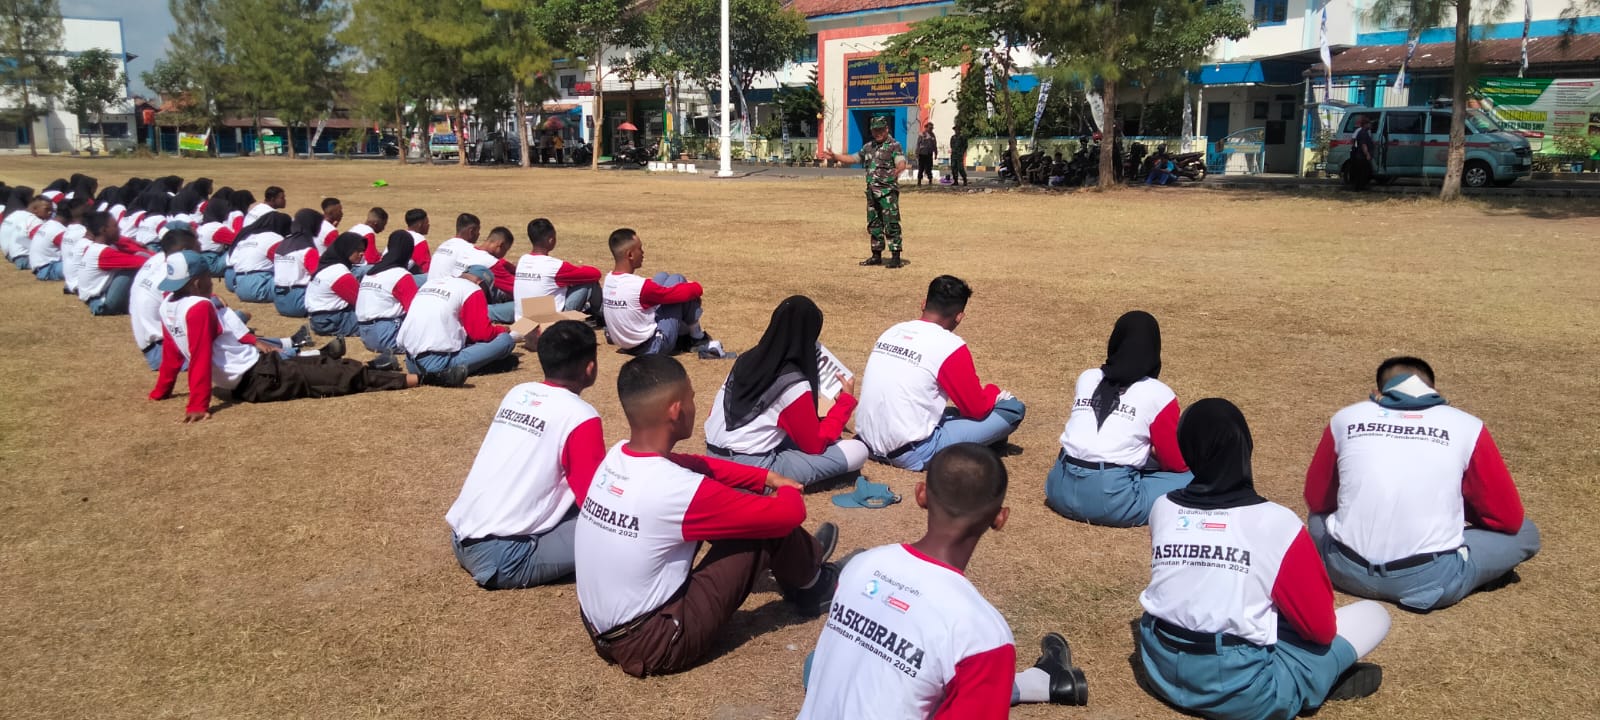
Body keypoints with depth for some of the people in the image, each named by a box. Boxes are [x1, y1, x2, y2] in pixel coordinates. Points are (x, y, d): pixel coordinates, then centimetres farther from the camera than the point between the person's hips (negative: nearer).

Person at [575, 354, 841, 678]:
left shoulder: (616, 456, -3)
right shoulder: (678, 489, -26)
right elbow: (789, 512, -15)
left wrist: (765, 477, 15)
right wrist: (788, 491, 8)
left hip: (602, 631, 8)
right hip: (653, 645, -8)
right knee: (768, 523, -6)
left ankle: (798, 562, 33)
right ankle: (810, 582, 26)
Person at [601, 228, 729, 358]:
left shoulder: (608, 279, -2)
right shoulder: (640, 285, -26)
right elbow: (677, 293, -15)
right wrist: (697, 288, 6)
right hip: (652, 347, -8)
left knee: (662, 277, 13)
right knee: (676, 280, -2)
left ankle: (685, 335, 22)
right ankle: (698, 339, 10)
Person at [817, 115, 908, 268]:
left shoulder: (894, 145, -7)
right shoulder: (868, 146, 15)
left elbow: (902, 163, -23)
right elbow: (852, 158, 26)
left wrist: (898, 169, -47)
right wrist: (833, 156, 19)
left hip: (888, 191, -7)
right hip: (872, 191, 7)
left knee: (891, 224, -10)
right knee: (874, 224, 11)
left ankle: (896, 257, -8)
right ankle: (876, 255, 20)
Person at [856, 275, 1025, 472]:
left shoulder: (892, 331, 8)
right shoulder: (950, 346, -11)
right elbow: (977, 408, -3)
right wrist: (993, 392, 19)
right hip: (911, 455, -8)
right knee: (1014, 409, -3)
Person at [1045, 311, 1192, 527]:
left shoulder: (1086, 378, 12)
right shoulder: (1158, 394, -2)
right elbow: (1177, 463, 5)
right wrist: (1153, 453, 27)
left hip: (1061, 490, 7)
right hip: (1110, 501, -6)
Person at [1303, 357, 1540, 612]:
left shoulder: (1344, 418, 9)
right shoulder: (1467, 426, 4)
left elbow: (1316, 500, 19)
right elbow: (1508, 518, 11)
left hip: (1348, 573, 2)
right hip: (1431, 581, -2)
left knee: (1319, 518, 34)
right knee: (1525, 533, 21)